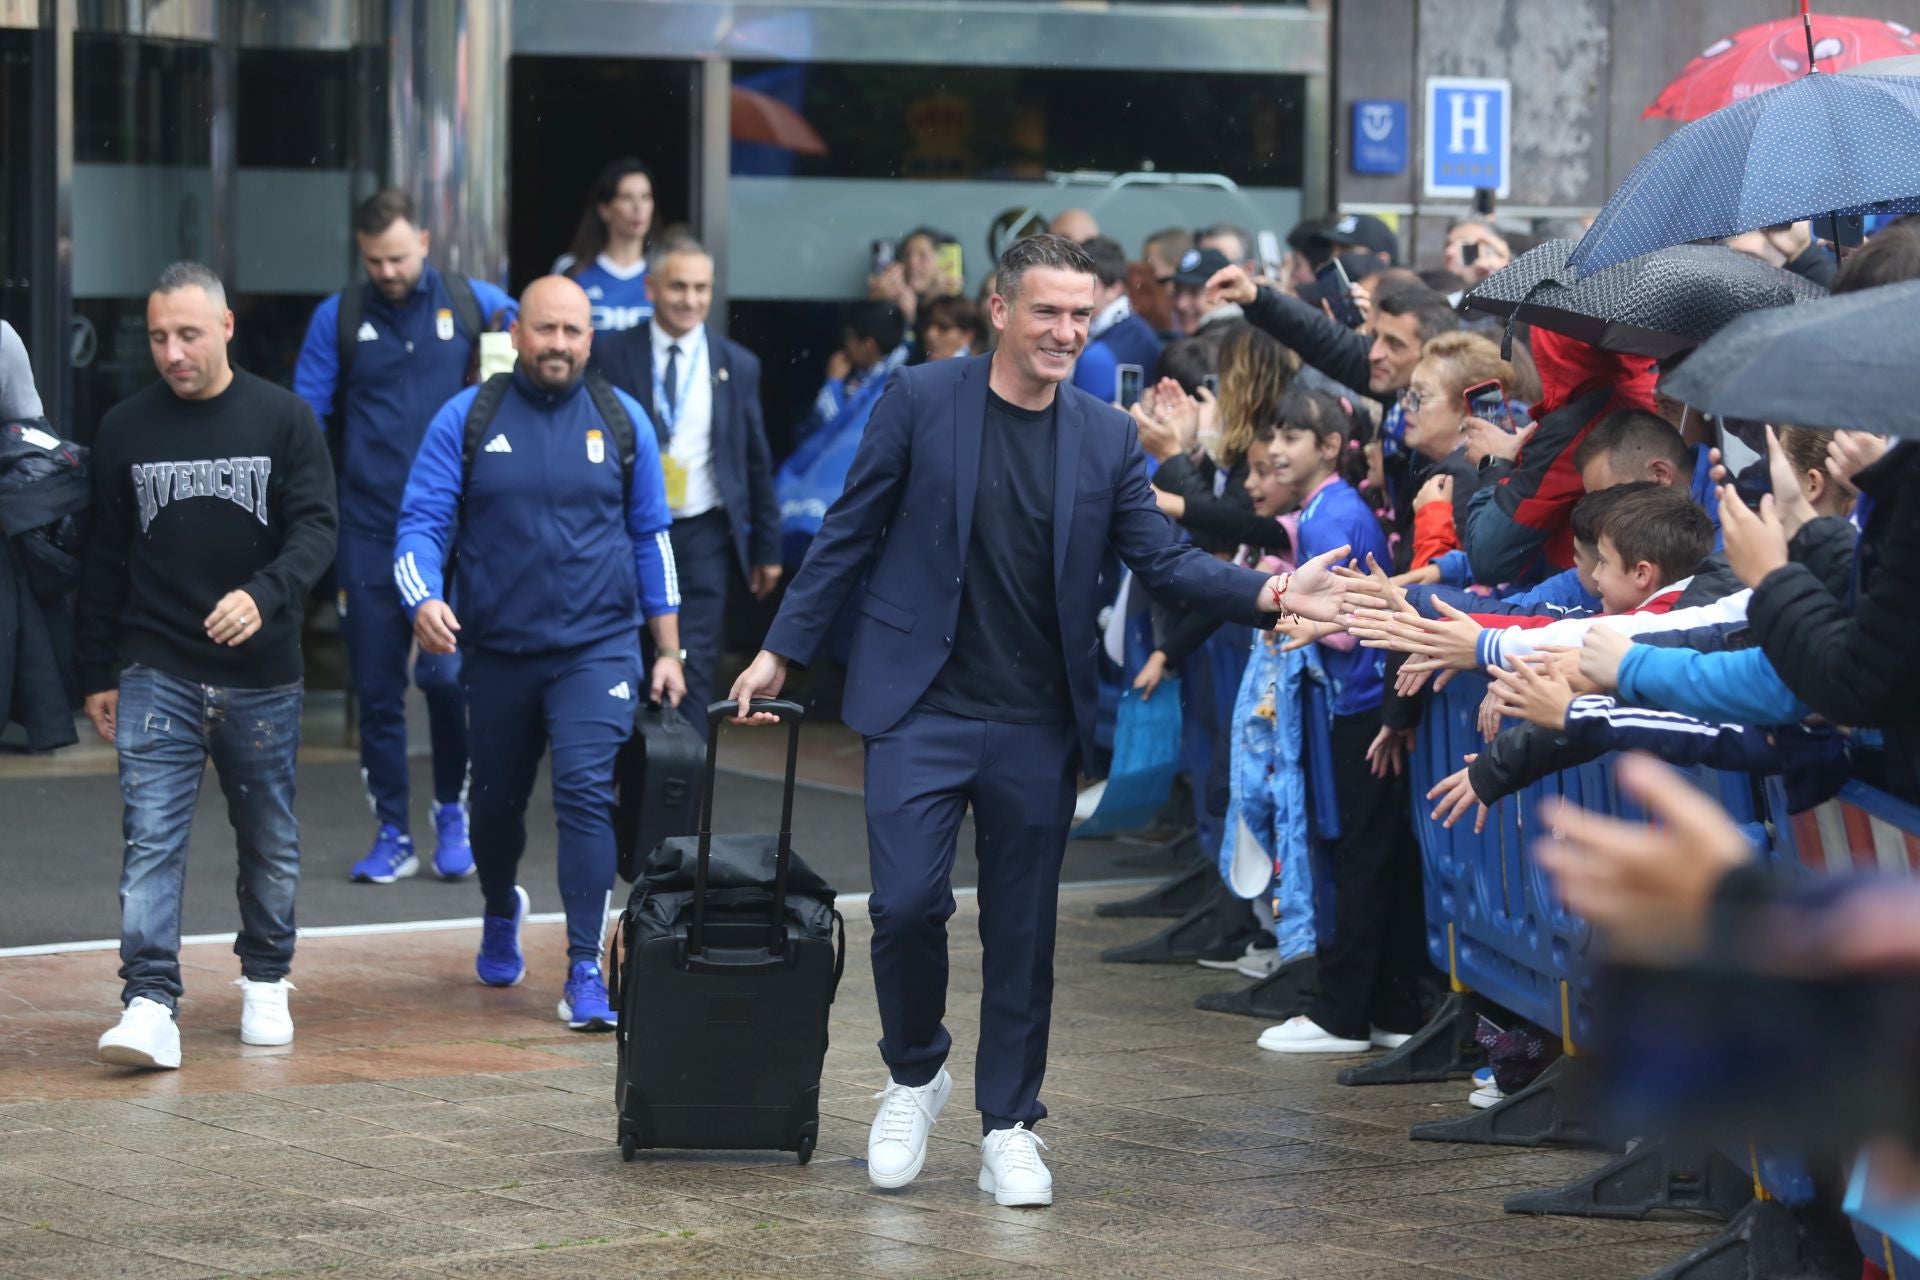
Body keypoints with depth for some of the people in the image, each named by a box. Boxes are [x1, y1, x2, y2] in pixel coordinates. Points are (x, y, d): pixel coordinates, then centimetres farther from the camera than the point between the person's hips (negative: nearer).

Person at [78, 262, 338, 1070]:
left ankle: (265, 981, 31)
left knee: (269, 842, 13)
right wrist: (97, 672, 8)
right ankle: (150, 1004, -15)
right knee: (151, 836, -11)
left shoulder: (284, 419, -1)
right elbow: (105, 558, 9)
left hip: (262, 677, 0)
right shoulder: (125, 429, 4)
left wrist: (265, 594, -26)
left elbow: (317, 526, -6)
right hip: (156, 673, 0)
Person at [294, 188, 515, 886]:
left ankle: (453, 816, 9)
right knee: (376, 687, 3)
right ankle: (392, 835, 14)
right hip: (368, 532, 2)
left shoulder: (474, 304, 5)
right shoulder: (338, 318, 7)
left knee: (446, 673, -12)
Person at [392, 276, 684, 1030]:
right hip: (497, 650, 1)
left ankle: (585, 971, -15)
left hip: (597, 647, -1)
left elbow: (651, 537, 10)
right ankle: (500, 914, 47)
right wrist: (424, 600, -25)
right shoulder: (466, 419, -1)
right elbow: (422, 522, -5)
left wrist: (668, 650, 9)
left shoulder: (621, 420, 3)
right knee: (497, 800, 15)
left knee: (586, 791, -18)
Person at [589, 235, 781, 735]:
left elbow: (757, 464, 11)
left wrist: (767, 548, 10)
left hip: (704, 537, 0)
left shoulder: (738, 366, 7)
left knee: (692, 670, -6)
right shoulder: (611, 355, 2)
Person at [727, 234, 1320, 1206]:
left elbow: (1161, 559, 4)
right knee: (906, 902, -11)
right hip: (921, 709, -2)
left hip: (1037, 725, 2)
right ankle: (915, 1072, 16)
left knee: (1022, 929, 6)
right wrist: (782, 649, 1)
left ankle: (1009, 1127, 18)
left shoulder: (1107, 437, 4)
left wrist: (1264, 593, -13)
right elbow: (850, 532, 2)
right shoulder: (921, 400, -3)